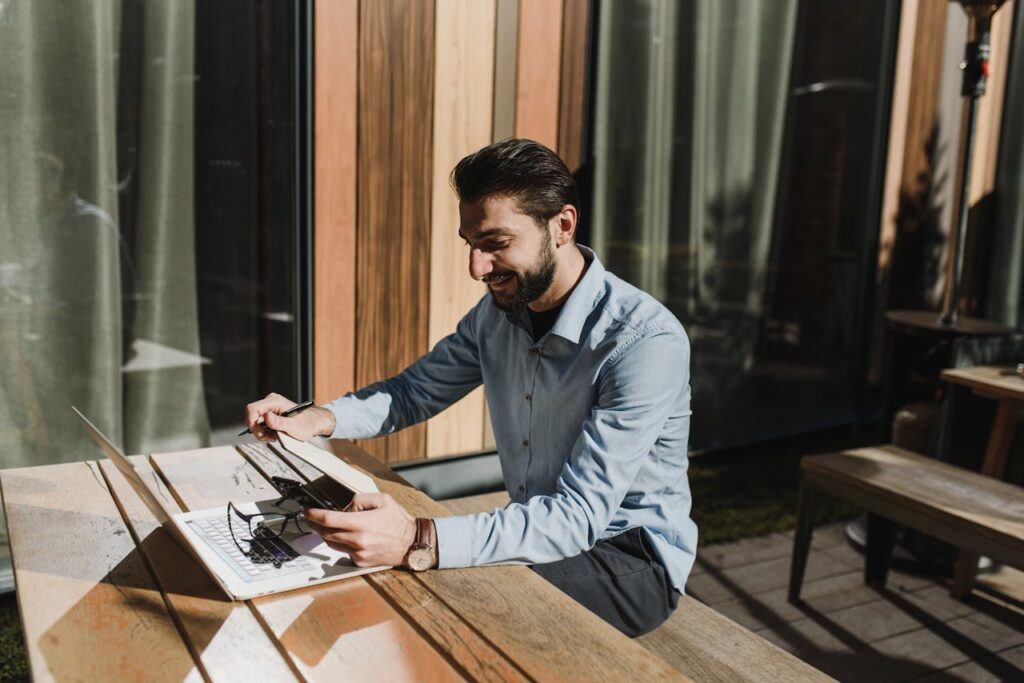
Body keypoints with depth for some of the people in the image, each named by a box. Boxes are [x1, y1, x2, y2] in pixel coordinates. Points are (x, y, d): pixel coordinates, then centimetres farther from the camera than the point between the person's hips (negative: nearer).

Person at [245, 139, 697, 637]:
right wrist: (316, 419, -8)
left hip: (632, 560, -6)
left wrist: (421, 542, -43)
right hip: (545, 534, 6)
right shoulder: (497, 313, -1)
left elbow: (580, 514, -31)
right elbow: (413, 391, 11)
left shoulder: (646, 340, -25)